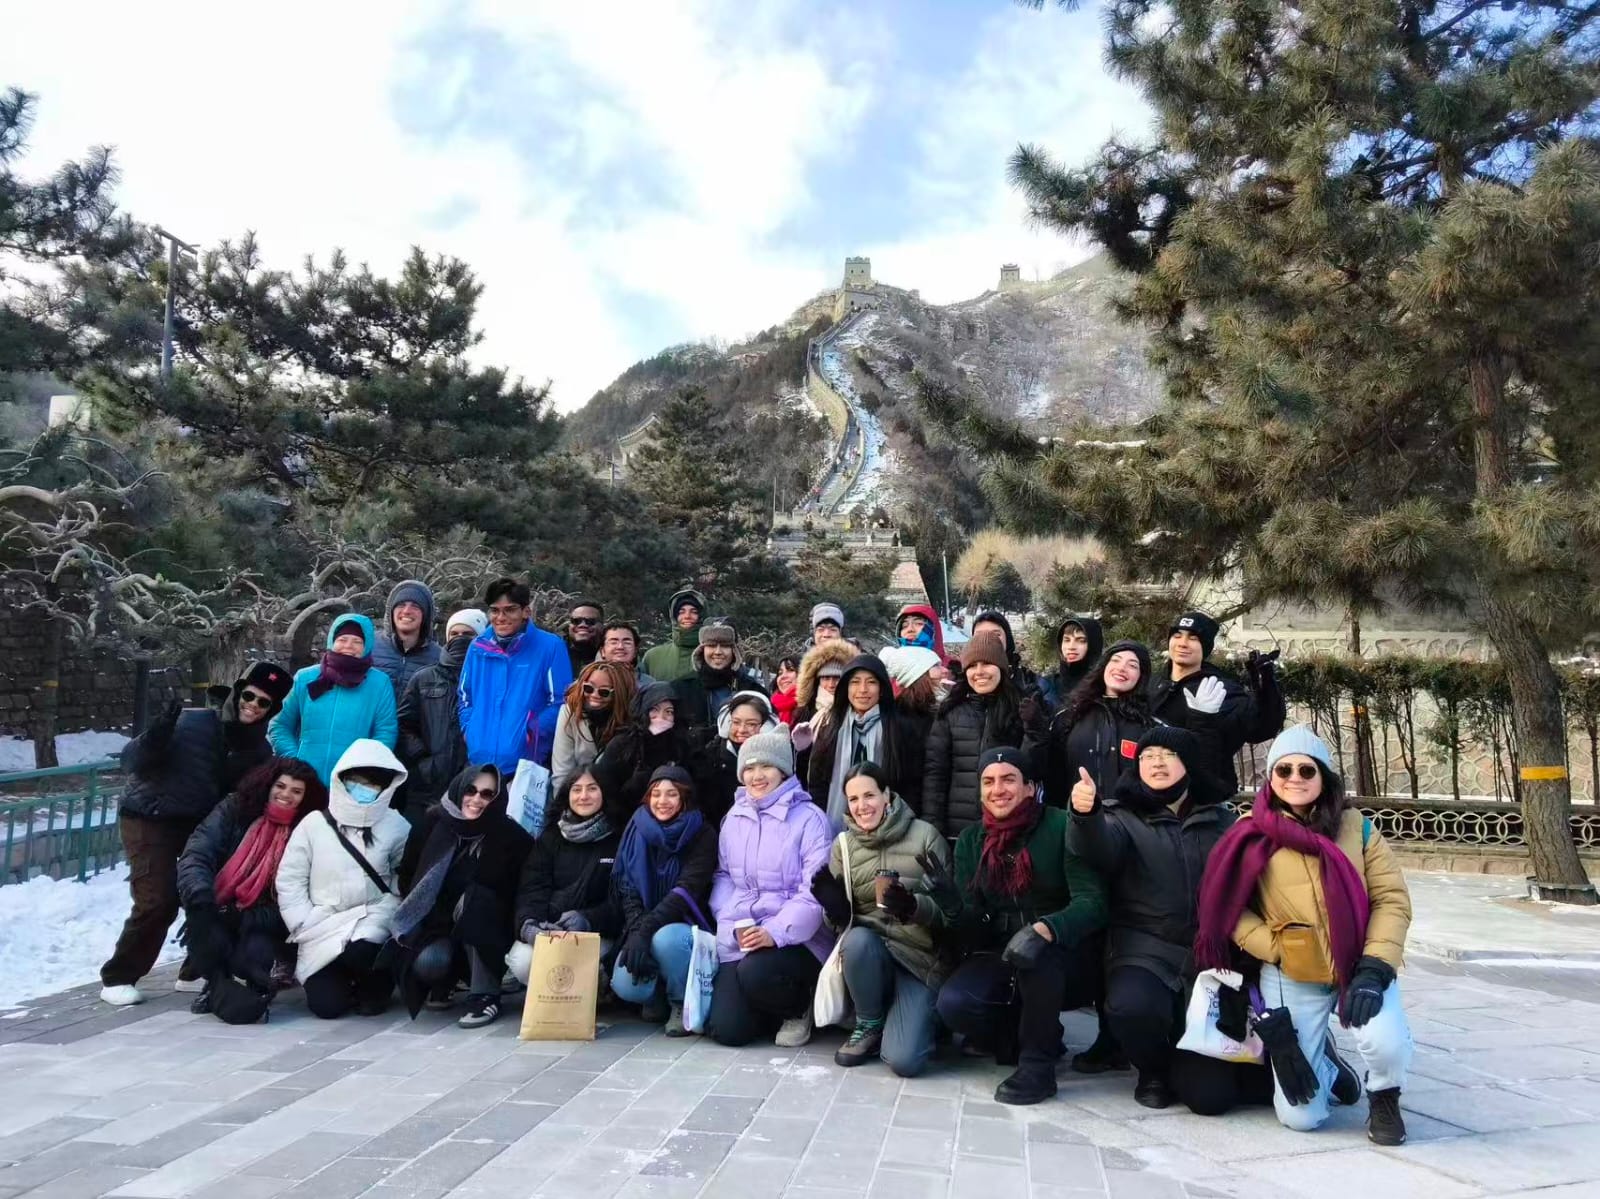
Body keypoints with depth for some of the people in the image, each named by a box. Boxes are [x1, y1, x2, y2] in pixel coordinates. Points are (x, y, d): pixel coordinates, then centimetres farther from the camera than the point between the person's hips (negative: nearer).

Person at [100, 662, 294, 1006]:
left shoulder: (258, 751, 0)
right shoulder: (191, 722, -16)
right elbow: (130, 761, -17)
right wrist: (155, 737, -35)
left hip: (200, 826, 5)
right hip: (149, 821, -5)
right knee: (158, 902, -16)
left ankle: (197, 972, 15)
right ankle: (117, 978, 4)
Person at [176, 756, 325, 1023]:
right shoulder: (235, 810, 0)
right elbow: (197, 853, -14)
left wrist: (250, 918, -20)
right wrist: (199, 895, -32)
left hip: (261, 924, -1)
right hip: (216, 918, 1)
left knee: (257, 951, -31)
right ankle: (220, 985, -12)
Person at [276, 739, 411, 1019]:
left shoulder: (397, 827, -1)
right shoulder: (314, 824, -1)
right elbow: (289, 880, 0)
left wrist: (378, 919, -13)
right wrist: (307, 927, -7)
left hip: (369, 920, -1)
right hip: (322, 927, 1)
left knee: (360, 952, -34)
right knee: (326, 1004, -13)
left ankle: (375, 985, 2)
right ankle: (346, 981, 23)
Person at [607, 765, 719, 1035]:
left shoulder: (702, 833, -6)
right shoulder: (637, 830, 5)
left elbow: (688, 889, -17)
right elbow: (627, 887, -2)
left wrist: (646, 929, -29)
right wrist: (635, 931, -21)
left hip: (684, 925, -2)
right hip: (642, 929, 3)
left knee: (665, 939, -36)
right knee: (625, 986, -25)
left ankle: (682, 1003, -6)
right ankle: (656, 997, 12)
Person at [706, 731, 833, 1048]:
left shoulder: (809, 818, -7)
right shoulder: (733, 818, 10)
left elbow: (815, 889, -14)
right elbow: (723, 877, 10)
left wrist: (775, 932, -25)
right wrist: (737, 922, -9)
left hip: (795, 938, -4)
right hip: (739, 938, 4)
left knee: (755, 973, -34)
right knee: (727, 1030, -10)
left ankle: (798, 1009, 2)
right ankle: (769, 1009, 25)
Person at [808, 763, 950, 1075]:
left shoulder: (925, 835, -6)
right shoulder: (844, 843, 4)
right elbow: (842, 918, 6)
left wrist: (914, 906, -27)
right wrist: (833, 903, -17)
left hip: (921, 955, -3)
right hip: (869, 949, 3)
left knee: (903, 1060, -21)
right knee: (856, 940, -35)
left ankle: (922, 1015, 15)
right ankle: (869, 1025, -6)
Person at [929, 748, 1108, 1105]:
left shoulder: (1062, 827, -11)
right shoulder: (970, 840, 2)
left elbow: (1091, 902, -22)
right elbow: (974, 932, -2)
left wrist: (1044, 930, -40)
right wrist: (953, 907, -25)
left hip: (1067, 959, -4)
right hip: (1002, 959, 4)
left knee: (1035, 951, -36)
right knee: (953, 1003, -24)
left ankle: (1038, 1063, -14)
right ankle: (1041, 1036, 6)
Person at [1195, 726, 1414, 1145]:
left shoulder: (1355, 825, 1)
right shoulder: (1253, 835, -5)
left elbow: (1392, 898, -3)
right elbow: (1228, 909, -2)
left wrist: (1374, 968, -15)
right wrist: (1276, 949, -15)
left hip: (1358, 966, 1)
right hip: (1291, 978, -1)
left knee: (1387, 1044, -31)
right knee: (1300, 1117, -2)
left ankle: (1383, 1100, 8)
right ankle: (1324, 1066, 36)